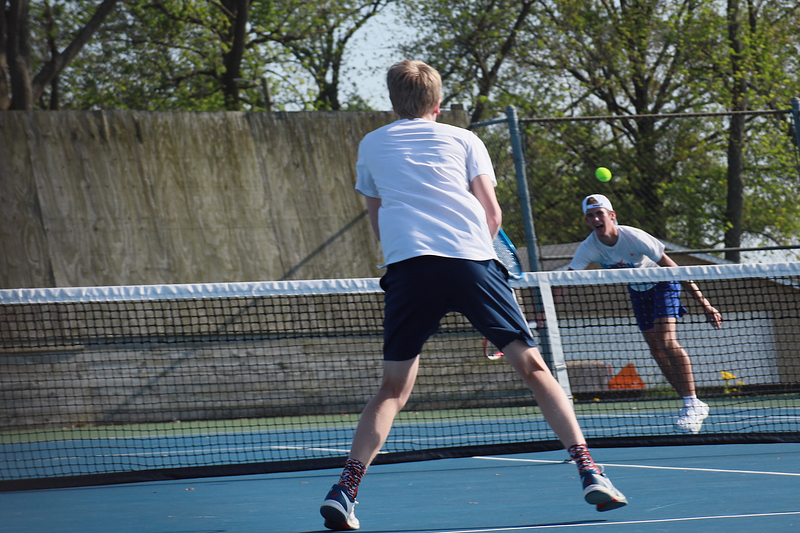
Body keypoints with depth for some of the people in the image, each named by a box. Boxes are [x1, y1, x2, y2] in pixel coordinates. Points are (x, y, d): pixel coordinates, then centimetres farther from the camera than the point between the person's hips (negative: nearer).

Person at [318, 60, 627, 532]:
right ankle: (589, 471, -6)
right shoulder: (463, 140, 19)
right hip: (473, 259, -1)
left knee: (394, 388, 7)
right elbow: (493, 215, 12)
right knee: (533, 366, 3)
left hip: (408, 264, 1)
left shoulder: (372, 145, 24)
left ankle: (346, 489, -9)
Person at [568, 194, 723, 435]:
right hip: (638, 291, 5)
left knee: (666, 341, -22)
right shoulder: (589, 248, -22)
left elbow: (672, 268, -28)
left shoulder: (634, 238, -33)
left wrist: (703, 303, -29)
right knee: (656, 350, 2)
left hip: (663, 283, -5)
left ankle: (692, 404, -18)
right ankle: (693, 406, 12)